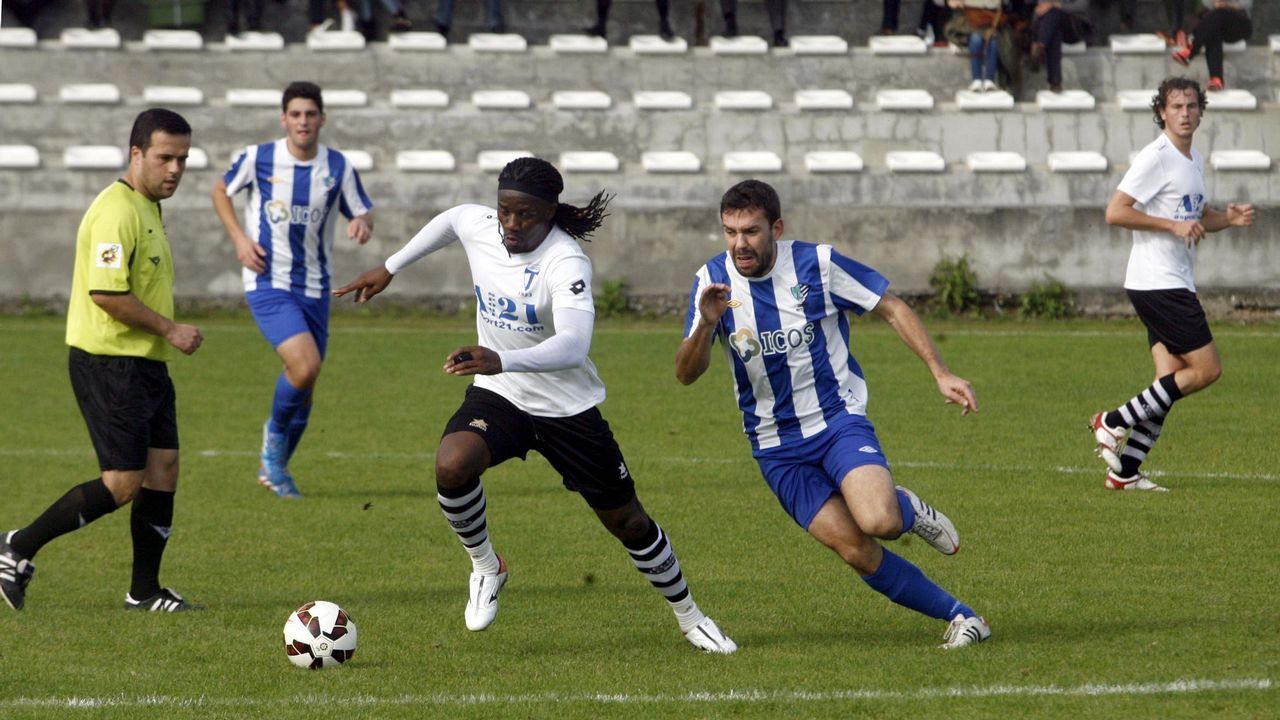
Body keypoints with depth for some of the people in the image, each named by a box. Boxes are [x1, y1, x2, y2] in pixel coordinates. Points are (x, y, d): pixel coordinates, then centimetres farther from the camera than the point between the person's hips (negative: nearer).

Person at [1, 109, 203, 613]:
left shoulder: (147, 207, 16)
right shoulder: (117, 211, -18)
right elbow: (106, 292, -26)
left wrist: (165, 334, 17)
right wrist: (169, 329, -19)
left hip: (145, 364, 10)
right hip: (109, 363, -10)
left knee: (163, 470, 6)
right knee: (123, 484, -10)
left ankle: (145, 591, 14)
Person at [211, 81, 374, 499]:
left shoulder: (338, 167, -1)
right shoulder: (257, 158, -6)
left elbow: (362, 213, 7)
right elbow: (221, 191, 11)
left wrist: (362, 224, -18)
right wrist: (239, 238, -3)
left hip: (314, 288, 4)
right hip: (268, 284, -4)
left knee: (305, 385, 9)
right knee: (305, 365, -24)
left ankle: (274, 467, 30)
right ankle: (275, 433, 5)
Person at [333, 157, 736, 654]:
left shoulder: (566, 263, -28)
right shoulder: (478, 227, -10)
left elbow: (572, 346, -44)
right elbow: (448, 220, 18)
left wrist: (502, 361, -59)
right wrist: (390, 269, 23)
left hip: (568, 408, -3)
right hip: (497, 395, 3)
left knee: (627, 521, 9)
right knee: (452, 465, -30)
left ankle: (687, 615, 35)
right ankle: (485, 567, -3)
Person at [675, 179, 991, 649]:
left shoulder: (817, 264, -11)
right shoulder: (712, 281, -6)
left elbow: (892, 309, 0)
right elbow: (686, 374, -11)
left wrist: (941, 374, -7)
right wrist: (707, 323, -31)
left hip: (839, 420, -2)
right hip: (777, 447, 2)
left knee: (878, 522, -28)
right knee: (857, 552, -8)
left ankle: (906, 509, 9)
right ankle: (960, 617, 7)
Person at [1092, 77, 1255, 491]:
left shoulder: (1194, 161, 16)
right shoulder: (1156, 158, -12)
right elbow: (1115, 212, -18)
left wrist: (1227, 219, 9)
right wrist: (1174, 225, -20)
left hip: (1176, 285, 9)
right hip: (1157, 283, -9)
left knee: (1172, 379, 4)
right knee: (1206, 369, -11)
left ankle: (1124, 471, 4)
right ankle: (1114, 423, -6)